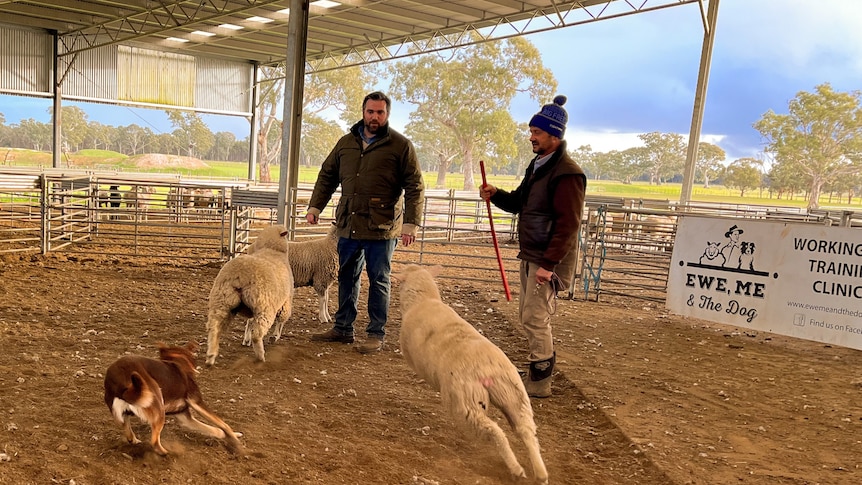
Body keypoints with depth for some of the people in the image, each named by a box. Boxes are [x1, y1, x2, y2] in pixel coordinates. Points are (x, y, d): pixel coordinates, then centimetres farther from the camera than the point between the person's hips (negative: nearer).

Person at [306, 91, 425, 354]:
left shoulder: (401, 146, -4)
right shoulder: (346, 143, 11)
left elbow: (415, 187, -7)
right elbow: (327, 176, 18)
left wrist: (411, 224, -14)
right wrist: (315, 206, 8)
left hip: (382, 228, -5)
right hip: (348, 225, 5)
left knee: (379, 281, 4)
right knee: (346, 278, 14)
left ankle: (376, 334, 14)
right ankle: (342, 328, 27)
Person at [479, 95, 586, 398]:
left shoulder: (567, 174, -18)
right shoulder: (537, 165, 13)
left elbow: (568, 225, -22)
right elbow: (518, 203, 19)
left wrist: (548, 264, -25)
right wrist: (496, 195, 0)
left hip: (548, 260, -10)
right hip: (530, 256, 10)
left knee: (535, 319, -5)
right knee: (527, 315, 16)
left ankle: (540, 382, 7)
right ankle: (540, 369, 30)